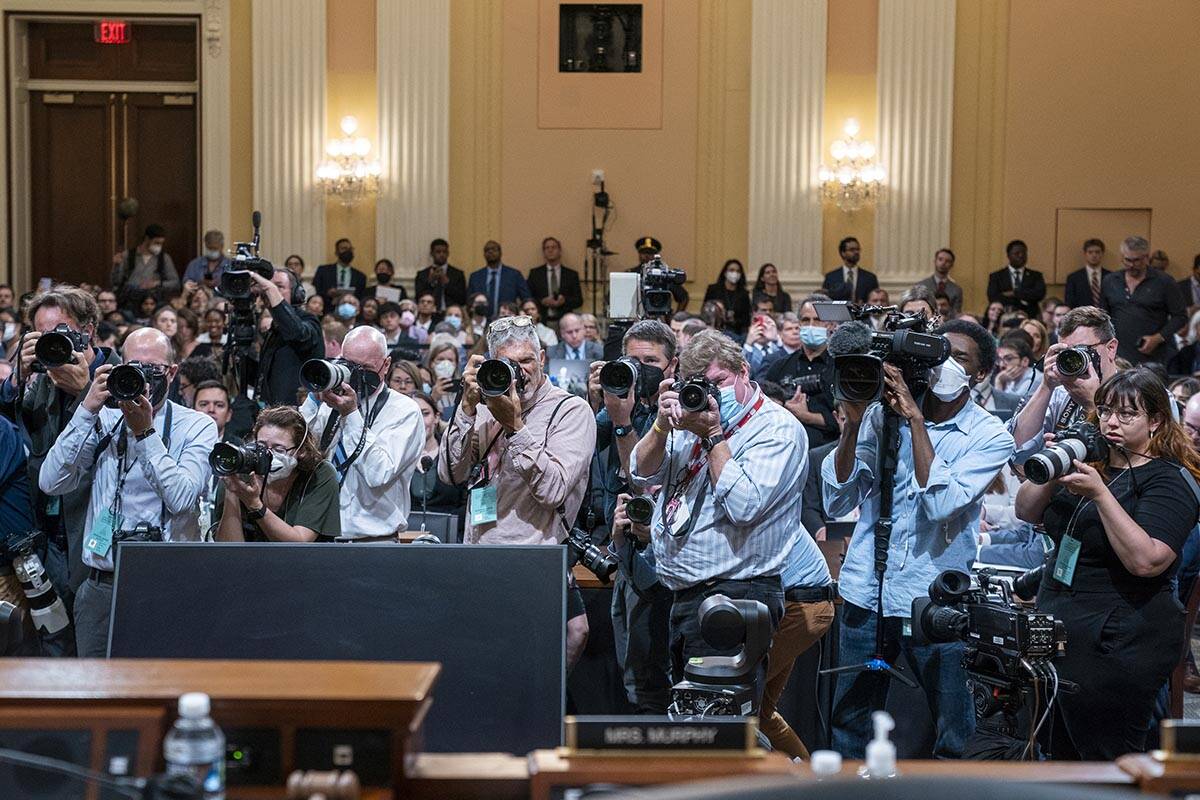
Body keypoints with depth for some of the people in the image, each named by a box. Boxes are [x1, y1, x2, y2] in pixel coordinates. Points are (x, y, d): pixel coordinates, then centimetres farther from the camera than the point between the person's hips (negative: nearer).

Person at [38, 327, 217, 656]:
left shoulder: (197, 426, 1)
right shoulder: (103, 422, 8)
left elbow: (182, 498, -14)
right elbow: (51, 483, -5)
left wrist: (145, 432, -15)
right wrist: (87, 410, -10)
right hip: (101, 588, 3)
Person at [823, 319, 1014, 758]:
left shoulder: (991, 437, -4)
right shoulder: (881, 413, 2)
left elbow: (940, 503, -20)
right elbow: (837, 502, -2)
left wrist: (916, 418, -19)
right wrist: (853, 424, -12)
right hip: (866, 594, 2)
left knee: (955, 738, 7)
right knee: (849, 726, 12)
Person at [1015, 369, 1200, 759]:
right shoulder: (1087, 461, 12)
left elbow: (1145, 561, -24)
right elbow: (1026, 511, 8)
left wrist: (1100, 494, -26)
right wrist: (1054, 474, -10)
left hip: (1117, 649, -7)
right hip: (1057, 637, 7)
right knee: (1060, 759, 13)